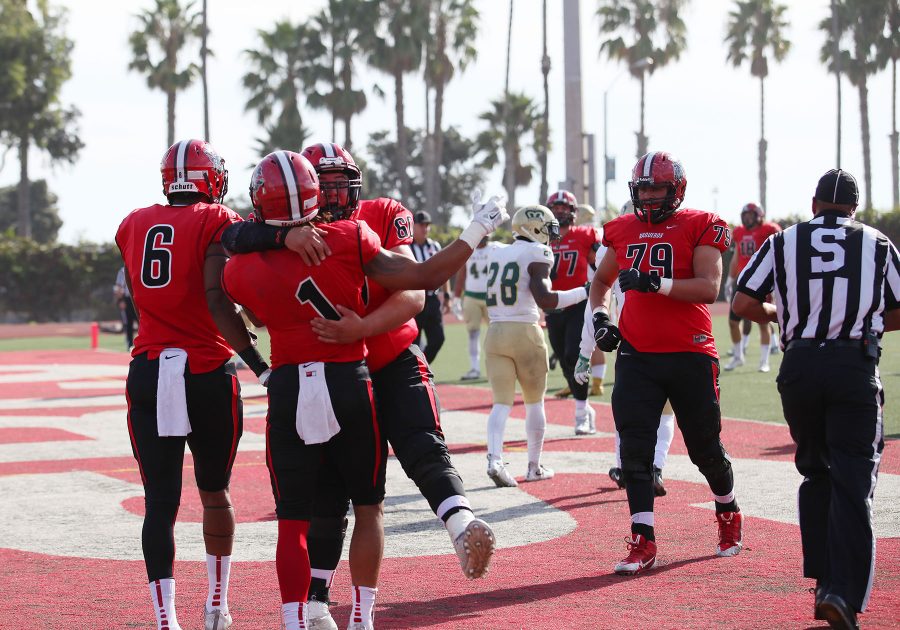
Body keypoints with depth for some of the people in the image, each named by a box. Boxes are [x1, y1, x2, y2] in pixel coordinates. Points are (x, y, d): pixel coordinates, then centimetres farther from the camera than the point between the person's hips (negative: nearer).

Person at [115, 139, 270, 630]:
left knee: (160, 501, 2)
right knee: (214, 491, 16)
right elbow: (217, 301, -17)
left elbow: (140, 295, 14)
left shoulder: (134, 226, 9)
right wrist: (261, 366, -16)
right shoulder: (218, 224, -6)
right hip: (207, 373, -2)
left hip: (148, 372, 3)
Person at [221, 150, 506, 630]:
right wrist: (477, 230, 4)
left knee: (292, 523, 8)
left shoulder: (241, 270, -6)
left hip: (287, 390, 1)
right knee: (367, 509, 16)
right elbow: (425, 277, -7)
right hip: (348, 384, 0)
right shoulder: (348, 239, -10)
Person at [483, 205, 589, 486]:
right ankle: (534, 466, 19)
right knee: (534, 402, 12)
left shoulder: (497, 254, 12)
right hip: (525, 332, -5)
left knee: (502, 403, 1)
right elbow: (544, 299, -18)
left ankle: (494, 458, -20)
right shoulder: (537, 255, -8)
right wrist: (584, 292, -13)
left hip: (495, 333, 5)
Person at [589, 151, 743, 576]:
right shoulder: (623, 231, 10)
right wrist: (600, 317, 7)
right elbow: (601, 280, 25)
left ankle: (728, 512, 36)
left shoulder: (700, 227, -4)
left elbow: (709, 286, -16)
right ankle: (643, 541, -4)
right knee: (635, 447, -7)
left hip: (690, 354, -3)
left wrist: (655, 283, -27)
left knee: (705, 448, 8)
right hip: (636, 354, 3)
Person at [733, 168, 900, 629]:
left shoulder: (783, 242, 7)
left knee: (815, 471, 19)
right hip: (856, 364, -2)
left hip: (800, 364, 2)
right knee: (853, 483, -2)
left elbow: (742, 303, 2)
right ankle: (842, 592, -13)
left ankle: (823, 577, 18)